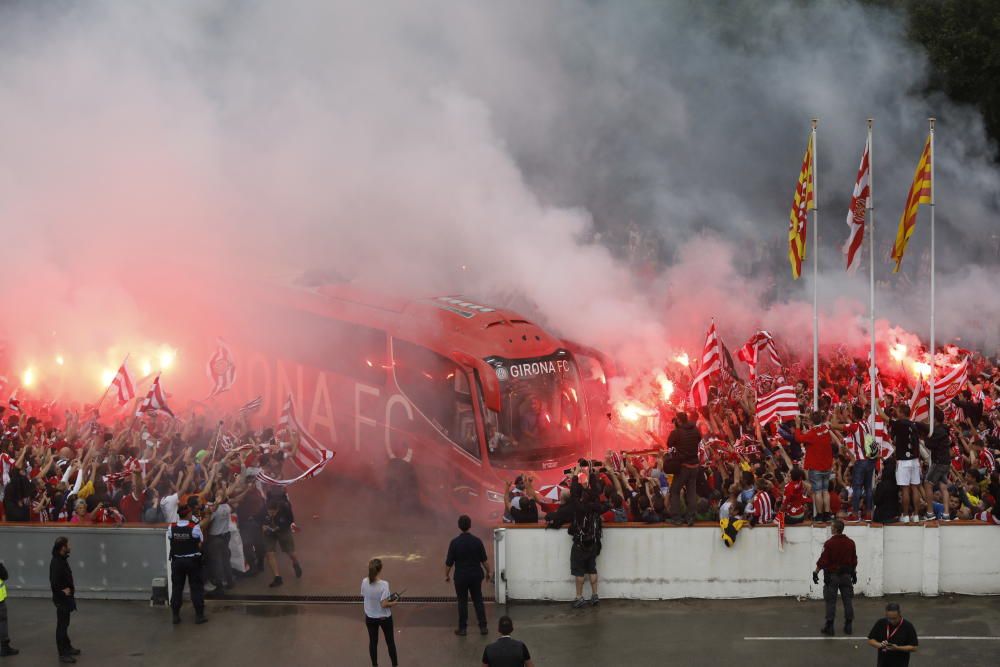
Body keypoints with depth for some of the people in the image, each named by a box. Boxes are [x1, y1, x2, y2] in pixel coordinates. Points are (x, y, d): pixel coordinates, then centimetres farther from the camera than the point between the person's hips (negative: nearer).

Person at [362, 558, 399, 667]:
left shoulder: (364, 582, -14)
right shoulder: (384, 584, -28)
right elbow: (384, 604, -27)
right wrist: (393, 603, -8)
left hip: (370, 617, 3)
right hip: (384, 617, -3)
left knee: (373, 642, 19)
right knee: (390, 642, 17)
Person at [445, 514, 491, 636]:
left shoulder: (455, 543, -14)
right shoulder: (477, 541, -9)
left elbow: (449, 562, -8)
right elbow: (484, 560, -1)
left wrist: (446, 575, 7)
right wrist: (488, 572, 14)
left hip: (461, 576, -2)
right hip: (476, 575, 2)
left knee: (462, 602, 9)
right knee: (478, 601, 12)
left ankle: (462, 628, 12)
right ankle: (483, 627, 12)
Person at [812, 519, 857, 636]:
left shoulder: (829, 543, -16)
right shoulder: (850, 543, 0)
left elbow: (823, 561, -14)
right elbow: (854, 560, 8)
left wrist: (815, 572, -4)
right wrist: (854, 573, 20)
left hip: (832, 575, -4)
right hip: (846, 574, 4)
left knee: (830, 601, 2)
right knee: (848, 600, 10)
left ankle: (829, 626, 3)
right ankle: (849, 626, 12)